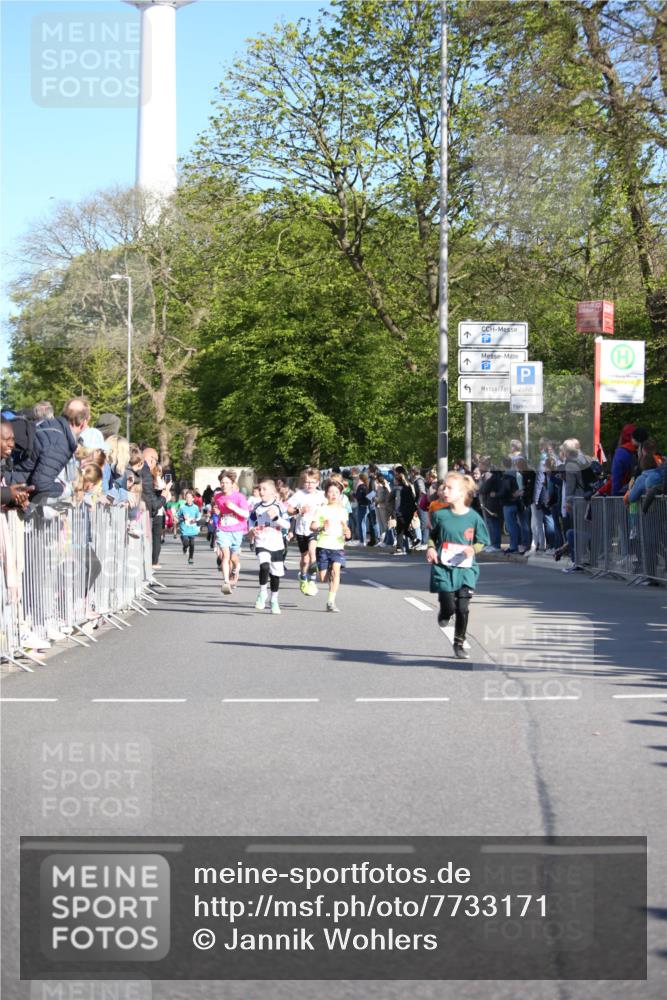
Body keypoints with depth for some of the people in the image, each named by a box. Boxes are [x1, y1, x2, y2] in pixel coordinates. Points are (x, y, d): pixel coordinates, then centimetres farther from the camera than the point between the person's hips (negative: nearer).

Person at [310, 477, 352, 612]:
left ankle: (331, 601, -22)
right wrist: (321, 527, -25)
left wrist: (347, 533, -1)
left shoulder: (342, 511, 9)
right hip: (323, 545, -1)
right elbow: (312, 525, -5)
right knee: (323, 579, 2)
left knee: (335, 571, -21)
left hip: (338, 546, 1)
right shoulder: (322, 510, 1)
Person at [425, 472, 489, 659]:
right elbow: (432, 535, 15)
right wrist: (431, 548, -4)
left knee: (462, 608, -3)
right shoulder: (440, 515, -1)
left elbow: (482, 541, 6)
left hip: (465, 568, 0)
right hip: (443, 567, 0)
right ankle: (444, 613, 35)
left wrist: (473, 549, -13)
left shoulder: (473, 517, -4)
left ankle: (459, 643, 16)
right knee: (448, 606, -4)